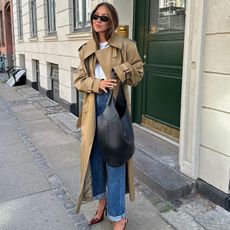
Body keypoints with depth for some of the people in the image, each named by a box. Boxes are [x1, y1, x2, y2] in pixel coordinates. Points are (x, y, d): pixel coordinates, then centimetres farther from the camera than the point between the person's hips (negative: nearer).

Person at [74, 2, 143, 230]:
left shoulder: (125, 45, -2)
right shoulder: (86, 49, 10)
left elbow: (138, 72, 6)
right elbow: (78, 80, 6)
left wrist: (121, 71, -13)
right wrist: (97, 83, -13)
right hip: (93, 106, 5)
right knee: (94, 156, 12)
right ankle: (102, 201, 35)